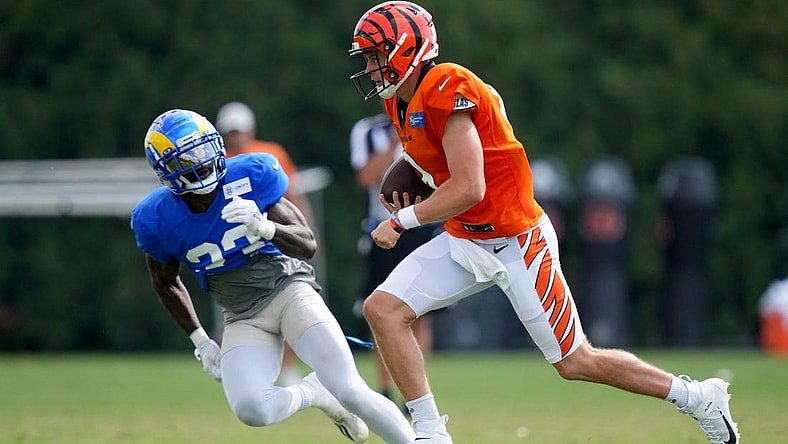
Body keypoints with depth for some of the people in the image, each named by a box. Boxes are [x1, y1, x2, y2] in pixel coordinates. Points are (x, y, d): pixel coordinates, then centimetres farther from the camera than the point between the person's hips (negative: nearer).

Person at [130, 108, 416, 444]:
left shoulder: (251, 177, -17)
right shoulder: (158, 219, -12)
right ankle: (313, 394, 7)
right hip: (243, 319, 2)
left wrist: (264, 228, -36)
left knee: (349, 390, -21)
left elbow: (308, 246, -16)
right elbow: (165, 282, 10)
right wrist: (199, 340, 7)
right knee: (251, 410, -25)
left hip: (288, 288, -2)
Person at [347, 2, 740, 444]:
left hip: (516, 240, -9)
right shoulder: (402, 102, 6)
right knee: (382, 309, -8)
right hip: (464, 240, 9)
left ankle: (699, 397, 16)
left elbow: (468, 189, -25)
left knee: (577, 362, 0)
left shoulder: (447, 89, -22)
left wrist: (402, 220, -17)